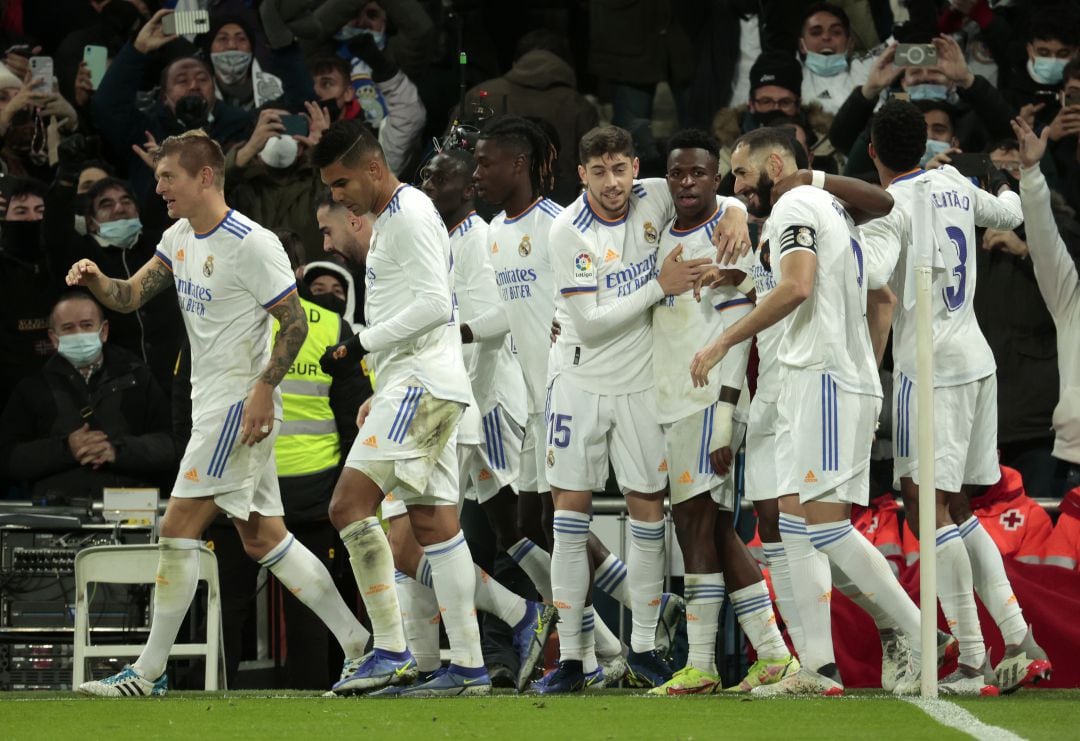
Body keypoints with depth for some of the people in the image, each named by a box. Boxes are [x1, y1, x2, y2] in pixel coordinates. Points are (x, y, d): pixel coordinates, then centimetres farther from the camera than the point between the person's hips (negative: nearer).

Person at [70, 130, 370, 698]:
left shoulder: (253, 245, -16)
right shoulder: (179, 238, 10)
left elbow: (295, 322, -13)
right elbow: (130, 297, 9)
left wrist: (263, 390, -20)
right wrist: (96, 280, -13)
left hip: (241, 404, -9)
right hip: (211, 404, 9)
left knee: (178, 528, -10)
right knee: (262, 539, 10)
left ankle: (149, 671, -6)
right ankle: (359, 645, 14)